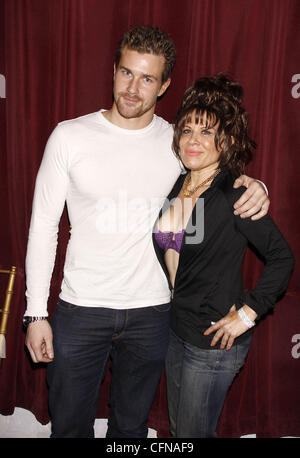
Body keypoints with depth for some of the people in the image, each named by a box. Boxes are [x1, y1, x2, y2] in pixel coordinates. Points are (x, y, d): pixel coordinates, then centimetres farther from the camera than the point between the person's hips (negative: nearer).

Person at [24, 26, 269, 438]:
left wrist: (252, 185, -12)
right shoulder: (70, 136, -6)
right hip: (80, 311, -1)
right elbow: (43, 226, -3)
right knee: (70, 425, 17)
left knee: (131, 424, 21)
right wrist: (36, 313, -5)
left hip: (151, 312, 1)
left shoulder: (180, 142, -2)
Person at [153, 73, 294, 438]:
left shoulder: (233, 196, -19)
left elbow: (282, 258, -16)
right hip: (175, 329, 7)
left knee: (192, 432, 12)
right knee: (177, 428, 24)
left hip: (214, 339, -7)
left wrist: (248, 314, -16)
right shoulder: (175, 186, 1)